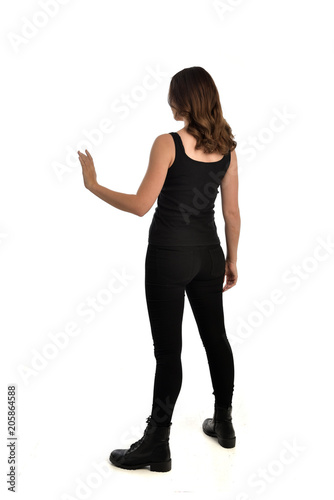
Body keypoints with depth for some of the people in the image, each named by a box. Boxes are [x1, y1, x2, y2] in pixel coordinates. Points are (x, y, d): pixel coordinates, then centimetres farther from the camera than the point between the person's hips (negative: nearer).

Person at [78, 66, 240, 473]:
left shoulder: (168, 143, -13)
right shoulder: (227, 147, 5)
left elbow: (141, 204, -16)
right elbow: (232, 213, 7)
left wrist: (93, 185, -5)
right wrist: (232, 260, 16)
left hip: (170, 255, -6)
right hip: (208, 252, 6)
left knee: (168, 350, -1)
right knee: (216, 337, 17)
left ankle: (157, 447, 12)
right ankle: (224, 424, 34)